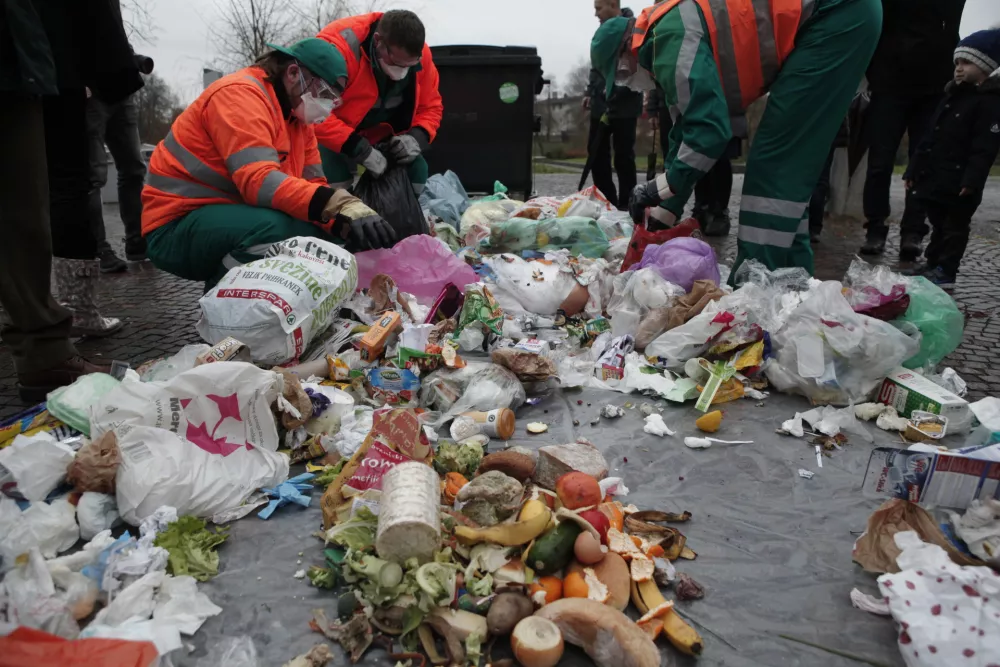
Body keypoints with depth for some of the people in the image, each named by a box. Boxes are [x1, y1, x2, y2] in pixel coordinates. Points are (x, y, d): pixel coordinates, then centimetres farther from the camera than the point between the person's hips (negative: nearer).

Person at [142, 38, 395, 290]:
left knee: (327, 235, -4)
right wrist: (342, 205, -42)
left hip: (238, 220, 9)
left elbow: (312, 187, 4)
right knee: (273, 227, -35)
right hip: (178, 225, -9)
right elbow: (259, 181, -32)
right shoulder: (240, 94, -17)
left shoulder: (297, 113, 9)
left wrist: (345, 224, -17)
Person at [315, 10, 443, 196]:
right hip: (335, 138, -5)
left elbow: (430, 106, -3)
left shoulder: (420, 55, -16)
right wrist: (360, 149, -41)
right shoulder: (339, 45, -34)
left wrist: (417, 137, -24)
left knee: (416, 170, -5)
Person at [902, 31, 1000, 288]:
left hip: (959, 182, -8)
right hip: (935, 177, 8)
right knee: (939, 225, 16)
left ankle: (945, 271, 4)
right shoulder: (950, 96, 18)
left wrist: (972, 179, -27)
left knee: (955, 227, 0)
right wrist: (914, 170, 14)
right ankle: (933, 264, 24)